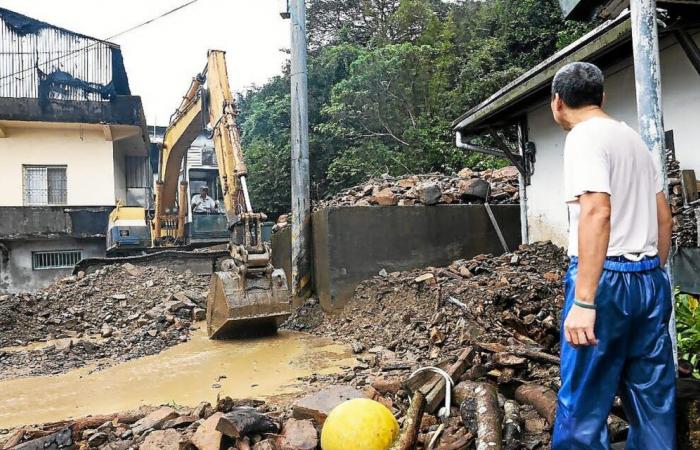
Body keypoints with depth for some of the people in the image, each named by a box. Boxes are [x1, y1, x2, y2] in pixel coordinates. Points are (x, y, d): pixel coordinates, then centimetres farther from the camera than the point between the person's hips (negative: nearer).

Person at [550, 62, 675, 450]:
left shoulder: (585, 137, -9)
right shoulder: (633, 138, 17)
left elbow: (597, 212, -23)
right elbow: (663, 216, 19)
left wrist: (583, 300, -26)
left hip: (608, 279, -9)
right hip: (650, 279, 9)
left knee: (583, 403, -1)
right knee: (654, 399, 14)